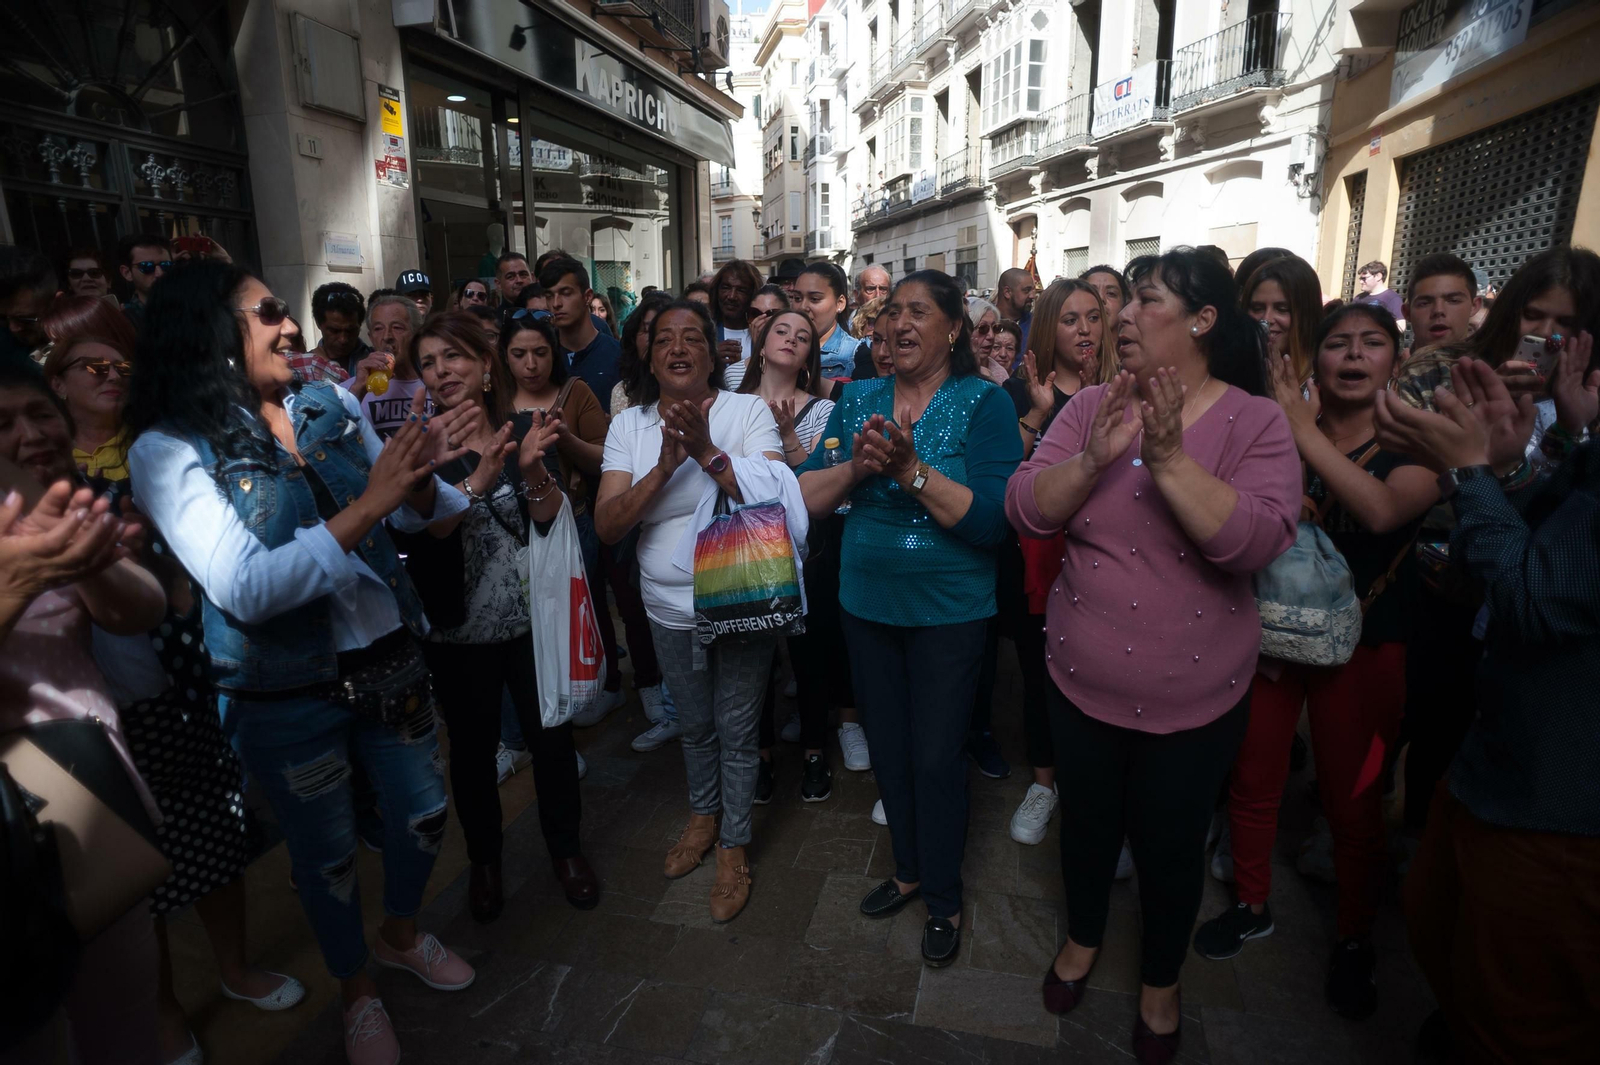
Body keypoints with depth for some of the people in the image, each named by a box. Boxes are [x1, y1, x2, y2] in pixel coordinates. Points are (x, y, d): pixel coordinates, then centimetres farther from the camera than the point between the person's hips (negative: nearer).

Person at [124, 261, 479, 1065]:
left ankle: (401, 935, 51)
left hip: (389, 655, 5)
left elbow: (417, 513, 1)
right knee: (326, 853, 17)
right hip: (286, 695, -4)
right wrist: (366, 505, -31)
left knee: (423, 813, 19)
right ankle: (356, 990, 45)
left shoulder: (330, 407, -1)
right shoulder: (169, 450, -15)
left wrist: (418, 473, -22)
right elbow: (245, 588, -26)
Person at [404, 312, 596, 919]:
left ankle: (565, 848, 33)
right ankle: (484, 861, 37)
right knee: (473, 746, 14)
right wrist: (480, 479, -36)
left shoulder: (528, 430, -2)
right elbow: (424, 529, -21)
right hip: (458, 628, 0)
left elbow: (551, 520, -10)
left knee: (552, 736, 9)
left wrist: (533, 470, -29)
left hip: (533, 618, 1)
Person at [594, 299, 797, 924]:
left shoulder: (748, 411, -10)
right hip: (670, 608, 3)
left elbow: (775, 502, -21)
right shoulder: (629, 425, -2)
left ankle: (734, 847, 32)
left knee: (736, 731, 10)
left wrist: (707, 450, -30)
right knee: (694, 726, 22)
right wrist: (664, 467, -25)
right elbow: (607, 526, -11)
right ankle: (703, 814, 49)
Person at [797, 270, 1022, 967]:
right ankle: (909, 869, 42)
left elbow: (990, 522, -20)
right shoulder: (859, 398, 4)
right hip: (867, 601, 5)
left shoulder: (983, 403, -9)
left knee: (937, 757, 6)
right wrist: (857, 466, -20)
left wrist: (911, 469, -28)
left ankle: (944, 897, 32)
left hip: (949, 609, -4)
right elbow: (807, 498, -3)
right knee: (886, 746, 17)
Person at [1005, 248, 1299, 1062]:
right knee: (1087, 821, 22)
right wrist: (1095, 457, -26)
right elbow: (1025, 510, -11)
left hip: (1195, 696, -2)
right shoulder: (1093, 407, -3)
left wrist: (1169, 459, -31)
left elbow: (1257, 541, -24)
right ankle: (1084, 934, 51)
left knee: (1171, 843, 17)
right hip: (1082, 681, 3)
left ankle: (1160, 980, 46)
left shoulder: (1256, 421, -11)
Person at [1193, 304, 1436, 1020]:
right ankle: (1253, 907, 34)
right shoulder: (1276, 433, 0)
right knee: (1252, 779, 10)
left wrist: (1305, 429, -29)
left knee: (1353, 801, 8)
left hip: (1364, 647, -1)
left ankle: (1354, 941, 33)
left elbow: (1384, 510, -27)